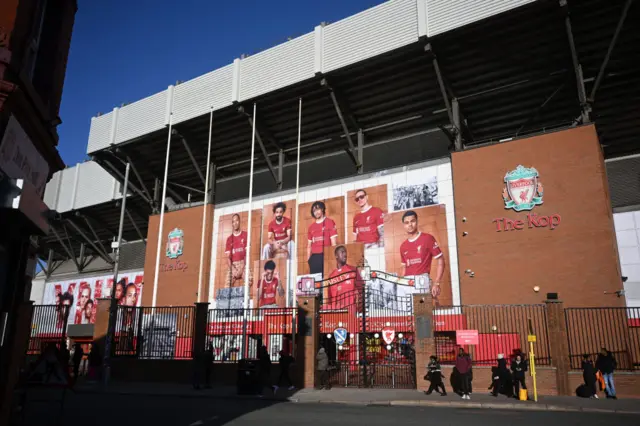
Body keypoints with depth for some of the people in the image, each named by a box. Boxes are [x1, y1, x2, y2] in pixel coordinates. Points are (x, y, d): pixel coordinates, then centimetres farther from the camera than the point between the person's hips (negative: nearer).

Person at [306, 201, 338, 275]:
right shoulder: (311, 226, 15)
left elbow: (334, 242, -2)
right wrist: (308, 259, 11)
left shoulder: (329, 222, 3)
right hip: (314, 257, 4)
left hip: (326, 256, -4)